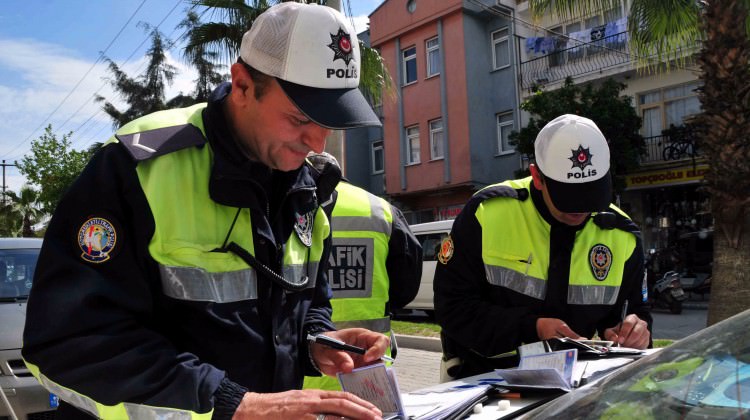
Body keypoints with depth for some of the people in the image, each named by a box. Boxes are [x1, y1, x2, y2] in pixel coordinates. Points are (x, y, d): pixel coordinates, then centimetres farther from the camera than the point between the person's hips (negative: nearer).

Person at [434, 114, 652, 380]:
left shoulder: (621, 236, 0)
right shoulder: (487, 213, -13)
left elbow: (631, 308, 14)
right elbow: (452, 306, -11)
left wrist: (633, 331, -9)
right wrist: (532, 328, -20)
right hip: (482, 375, -4)